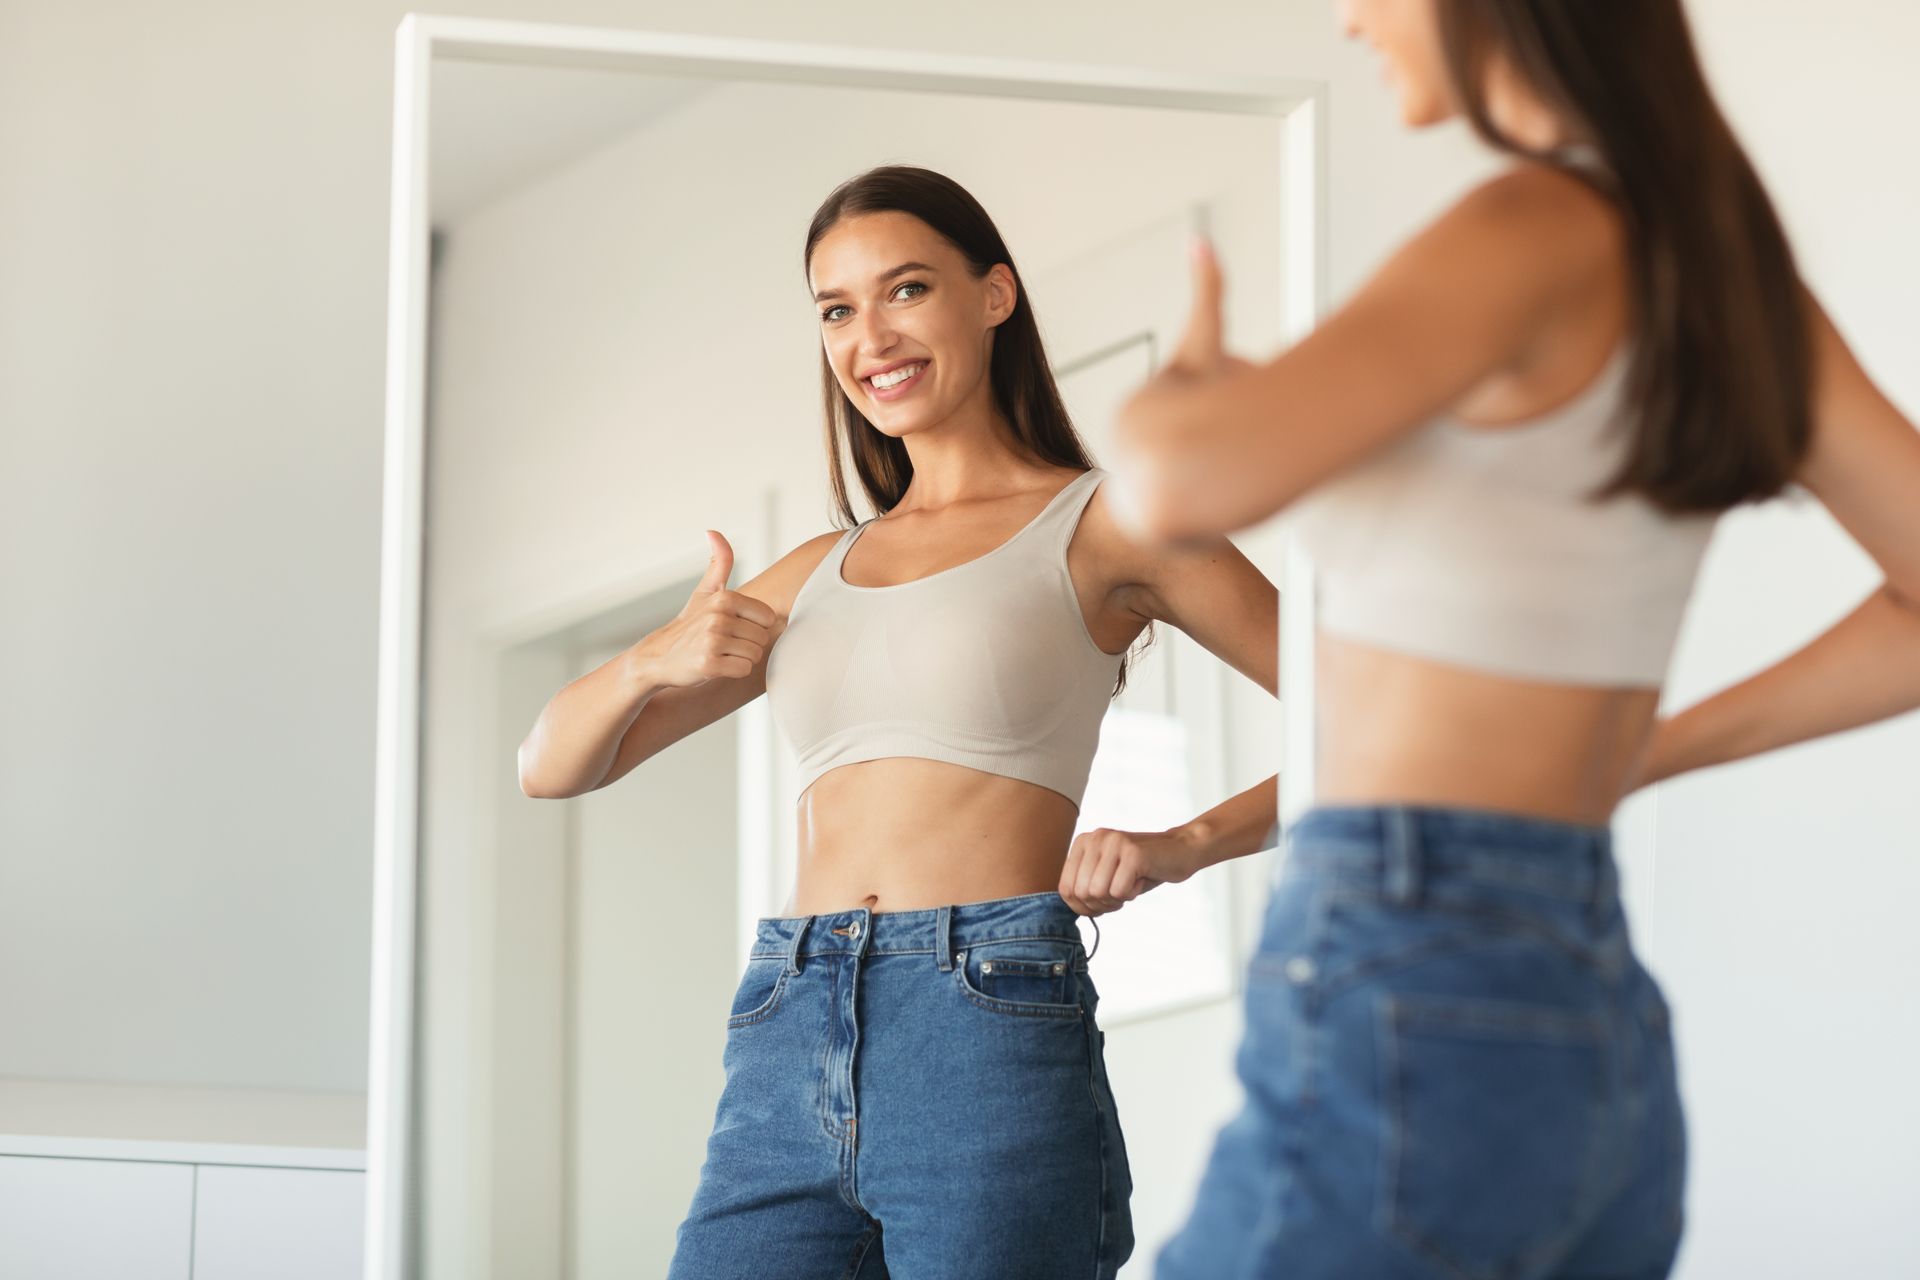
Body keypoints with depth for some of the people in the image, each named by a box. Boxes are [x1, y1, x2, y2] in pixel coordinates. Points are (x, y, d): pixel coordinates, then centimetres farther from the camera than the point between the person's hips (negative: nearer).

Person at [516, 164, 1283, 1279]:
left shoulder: (1100, 524, 7)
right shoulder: (820, 574, 21)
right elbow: (551, 766, 23)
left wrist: (1183, 843, -13)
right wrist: (651, 661, 3)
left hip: (990, 1040, -4)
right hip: (786, 1063, 5)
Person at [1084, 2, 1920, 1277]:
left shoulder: (1537, 235, -13)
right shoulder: (1725, 256, 12)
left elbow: (1176, 487, -26)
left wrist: (1180, 387, -2)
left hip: (1414, 1039, -9)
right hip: (1591, 1056, 9)